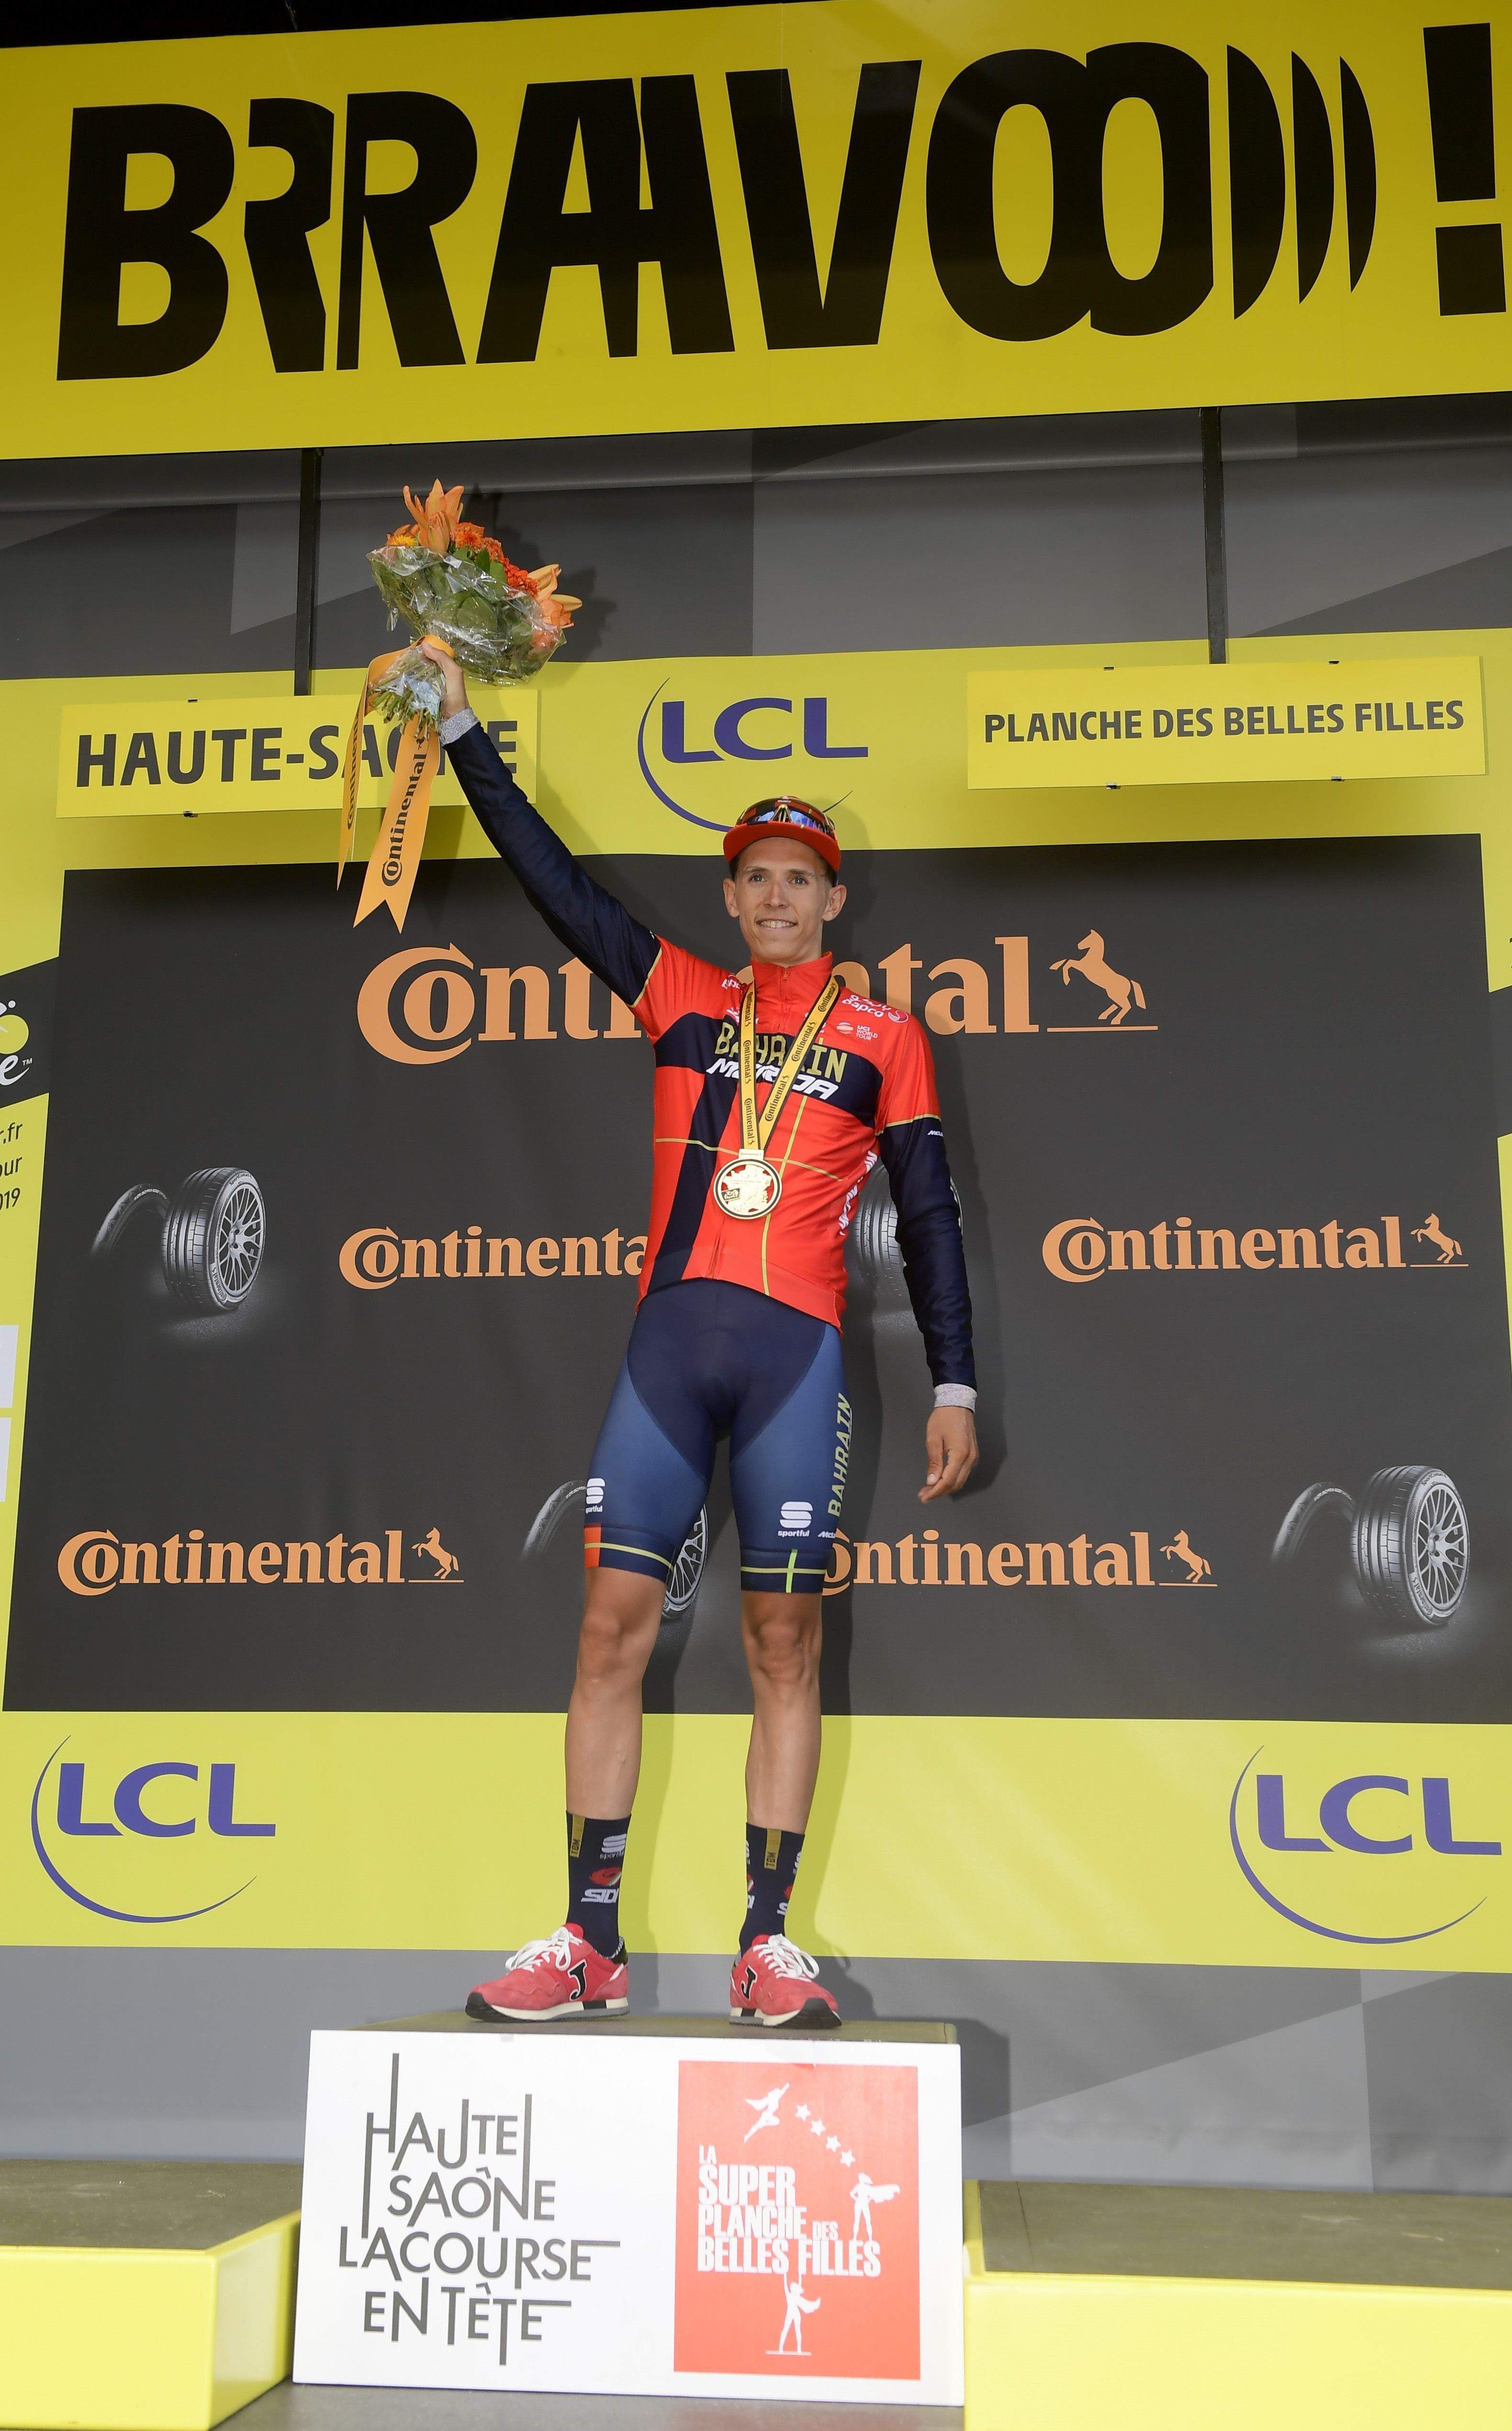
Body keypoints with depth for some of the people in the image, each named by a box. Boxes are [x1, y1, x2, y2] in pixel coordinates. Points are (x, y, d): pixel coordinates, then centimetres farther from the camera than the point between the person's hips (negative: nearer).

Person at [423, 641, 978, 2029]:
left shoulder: (882, 1036, 11)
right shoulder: (682, 998, 17)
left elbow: (929, 1213, 8)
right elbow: (554, 879, 16)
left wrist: (956, 1385, 1)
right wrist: (463, 731, 13)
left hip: (797, 1348, -2)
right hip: (669, 1337, 2)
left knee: (785, 1641, 0)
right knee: (615, 1622, -1)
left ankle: (768, 1942, 7)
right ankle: (592, 1943, 5)